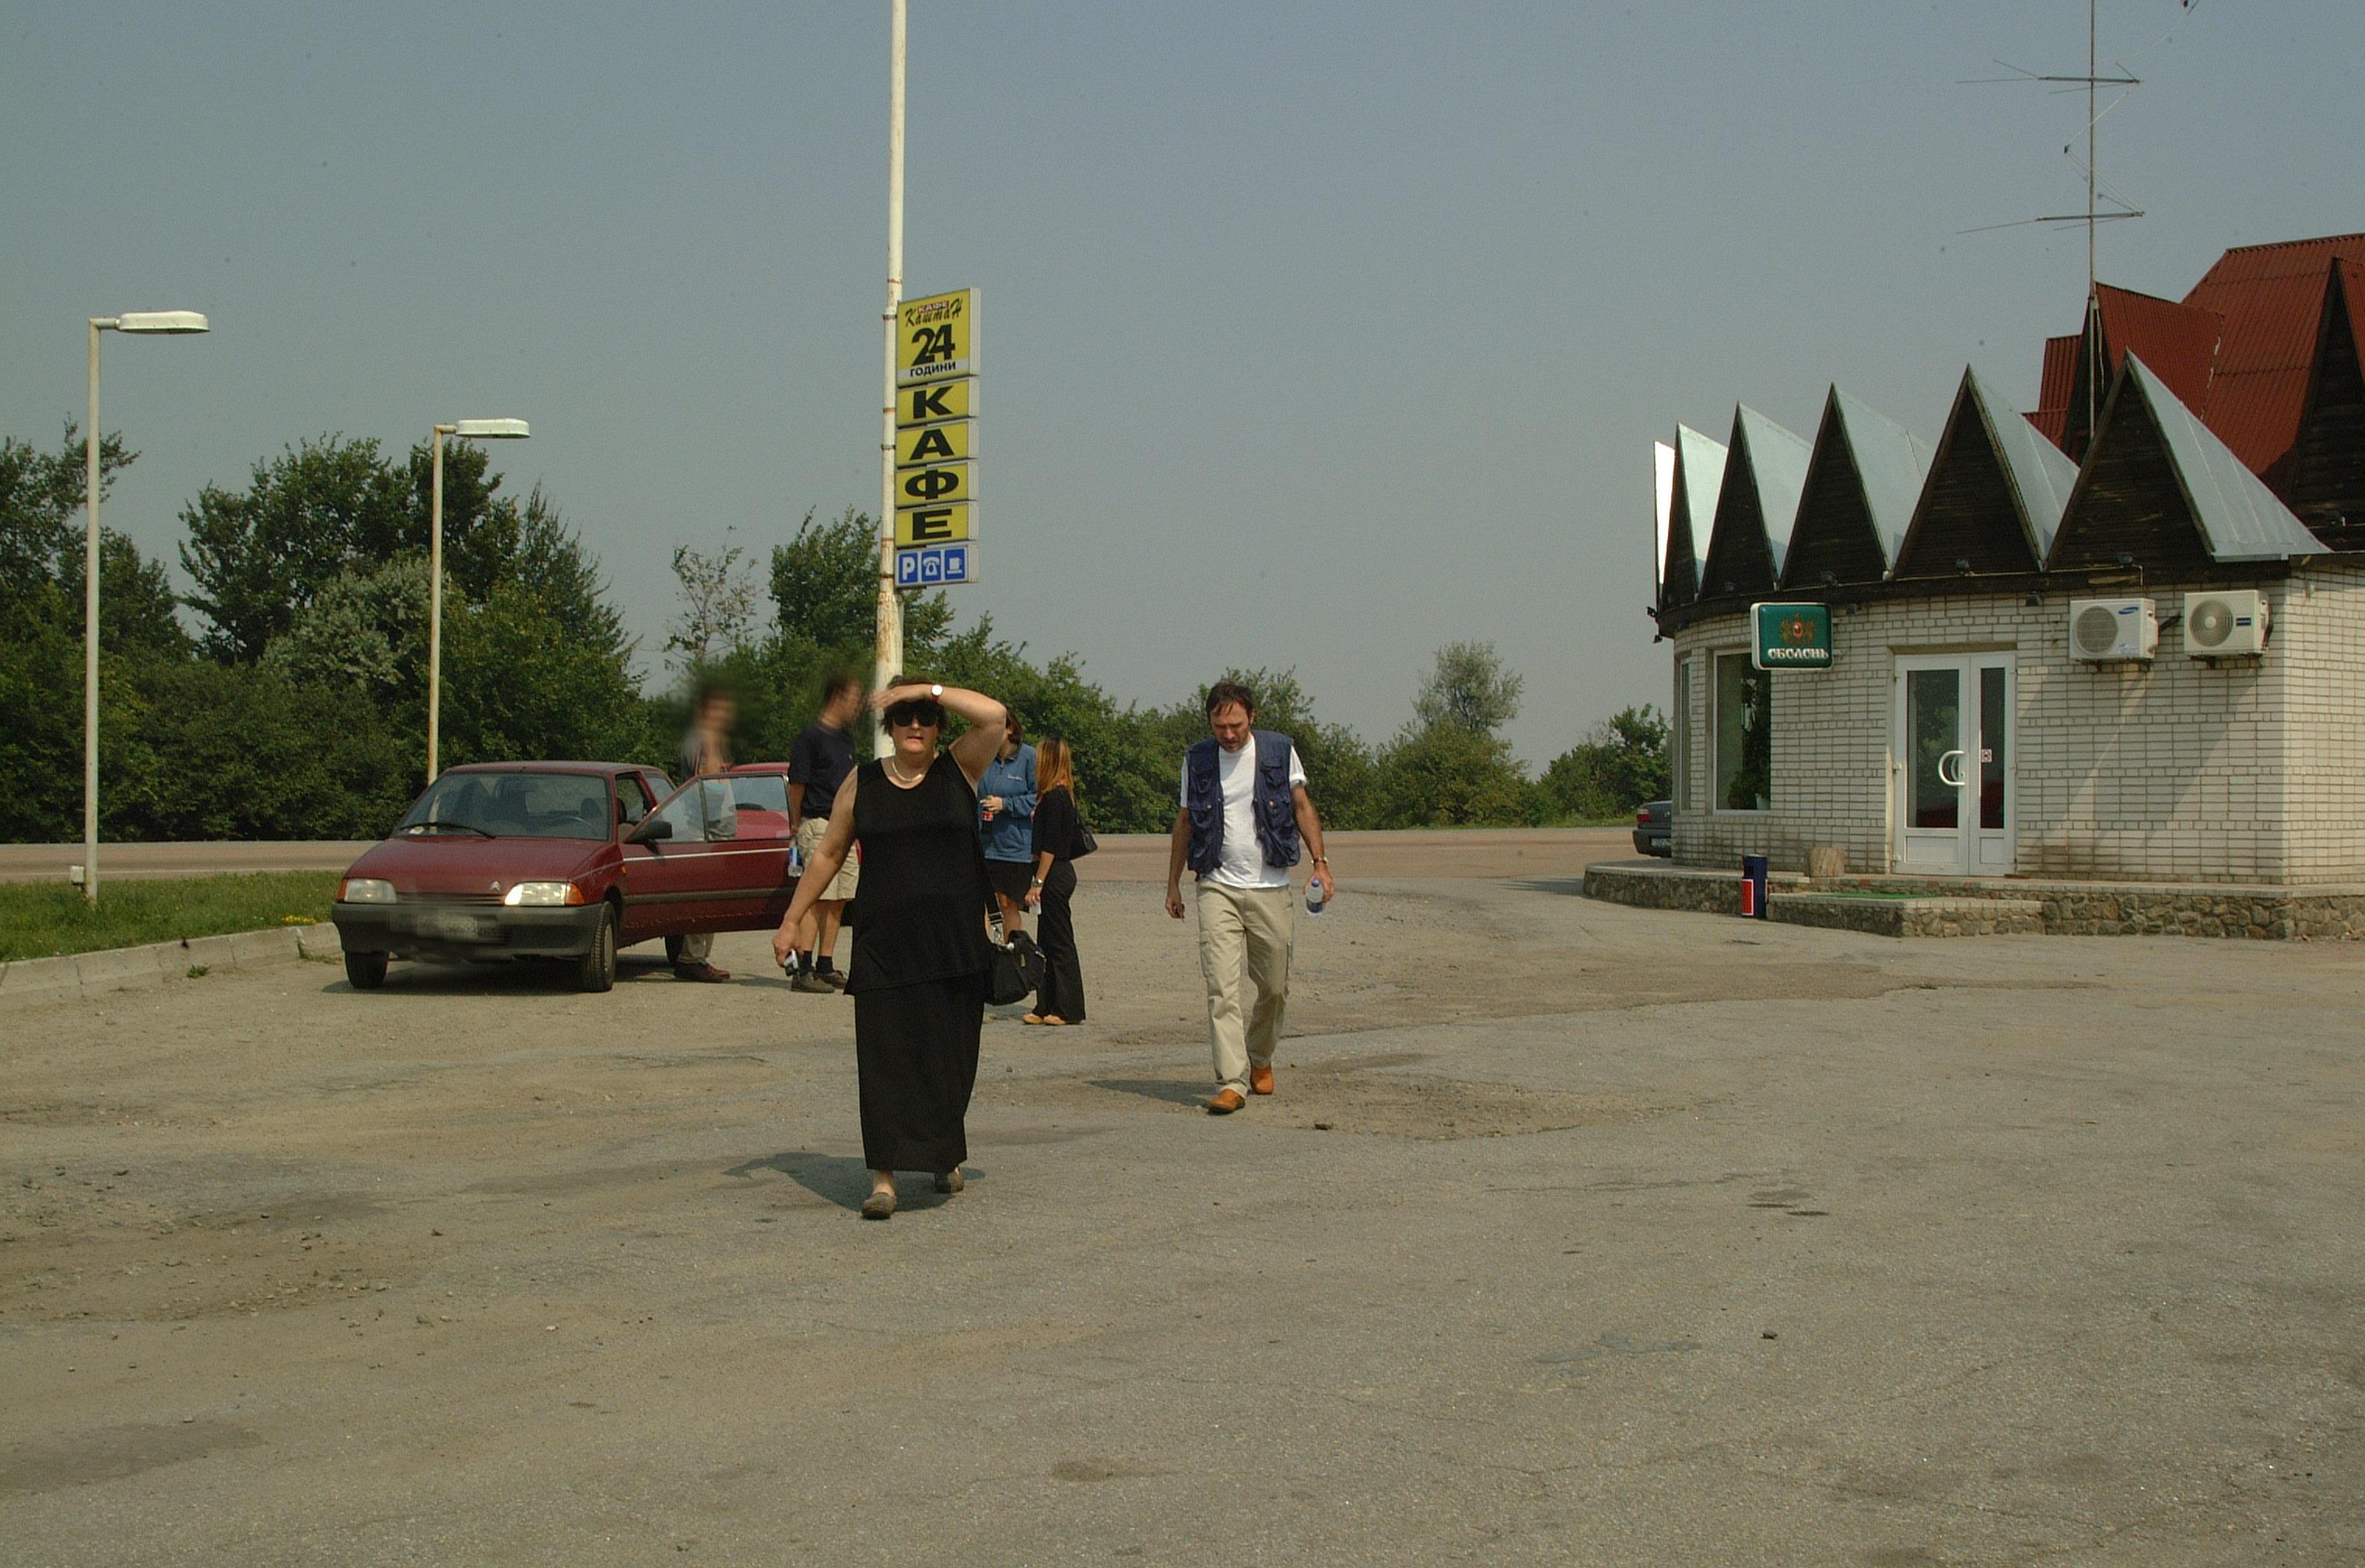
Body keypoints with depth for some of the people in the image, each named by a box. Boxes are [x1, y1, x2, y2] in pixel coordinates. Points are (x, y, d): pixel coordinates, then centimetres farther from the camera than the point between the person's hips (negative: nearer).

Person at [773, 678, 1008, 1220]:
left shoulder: (958, 769, 4)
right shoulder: (862, 784, 7)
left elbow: (993, 715, -13)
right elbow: (827, 854, 13)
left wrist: (928, 690, -13)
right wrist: (791, 921, 12)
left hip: (955, 944, 0)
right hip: (884, 944, 0)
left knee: (949, 1054, 8)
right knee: (885, 1056, -6)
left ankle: (946, 1155, 30)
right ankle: (884, 1179, -7)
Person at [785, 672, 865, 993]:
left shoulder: (846, 737, 17)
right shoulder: (812, 736, -9)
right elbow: (797, 785, -8)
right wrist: (797, 827, -5)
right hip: (819, 824, -9)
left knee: (838, 901, 9)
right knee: (817, 898, -13)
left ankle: (826, 967, 14)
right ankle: (803, 970, -14)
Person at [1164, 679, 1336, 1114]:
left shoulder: (1280, 751, 3)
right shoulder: (1197, 759, 6)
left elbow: (1302, 806, 8)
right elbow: (1185, 821, 13)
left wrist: (1320, 862, -1)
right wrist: (1173, 883, 13)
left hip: (1270, 887, 0)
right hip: (1218, 887, 0)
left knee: (1273, 986, 8)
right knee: (1223, 987, -12)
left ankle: (1260, 1058, 34)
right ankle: (1232, 1082, -14)